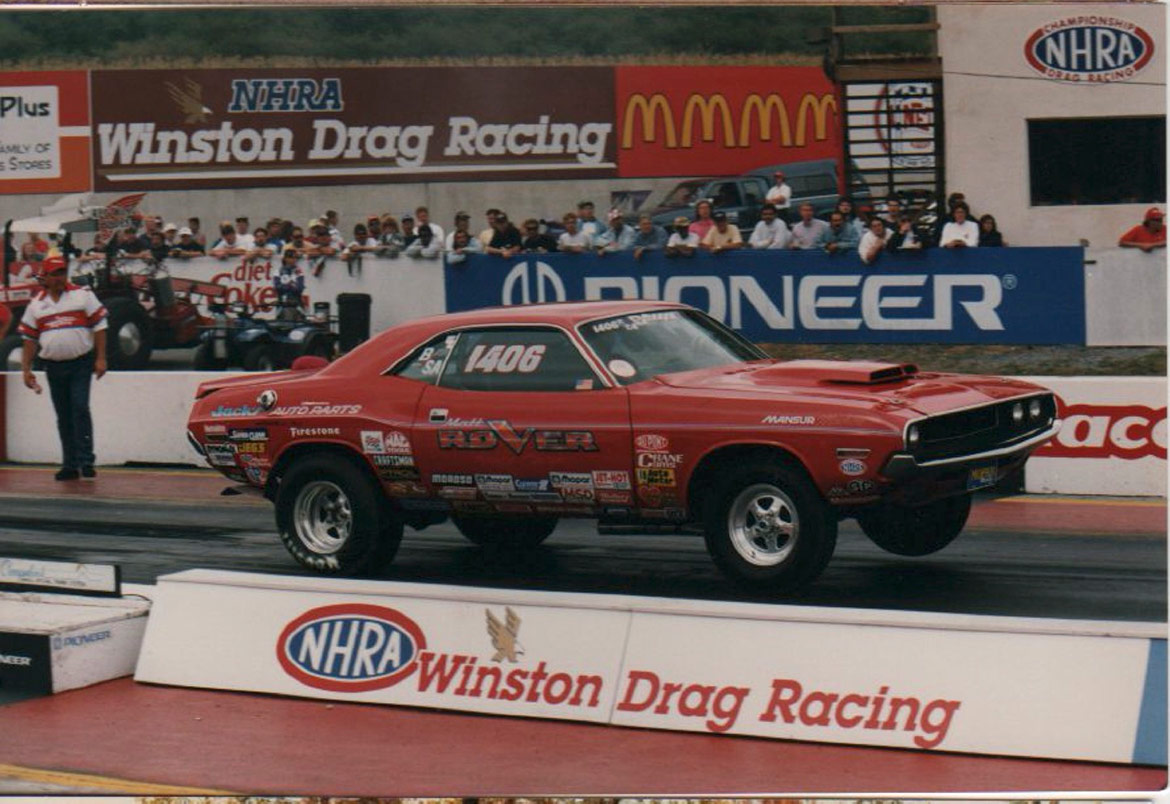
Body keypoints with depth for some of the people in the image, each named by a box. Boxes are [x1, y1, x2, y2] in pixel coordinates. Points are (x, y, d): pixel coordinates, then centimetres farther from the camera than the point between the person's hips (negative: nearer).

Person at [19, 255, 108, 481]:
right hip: (54, 367, 4)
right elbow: (29, 338, 12)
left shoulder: (82, 295, -1)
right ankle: (69, 465, 12)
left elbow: (99, 326, -2)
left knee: (80, 408, -15)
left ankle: (85, 461, -13)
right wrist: (26, 370, 7)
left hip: (81, 363, -3)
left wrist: (100, 359, -8)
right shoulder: (36, 304, 8)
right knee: (63, 417, 7)